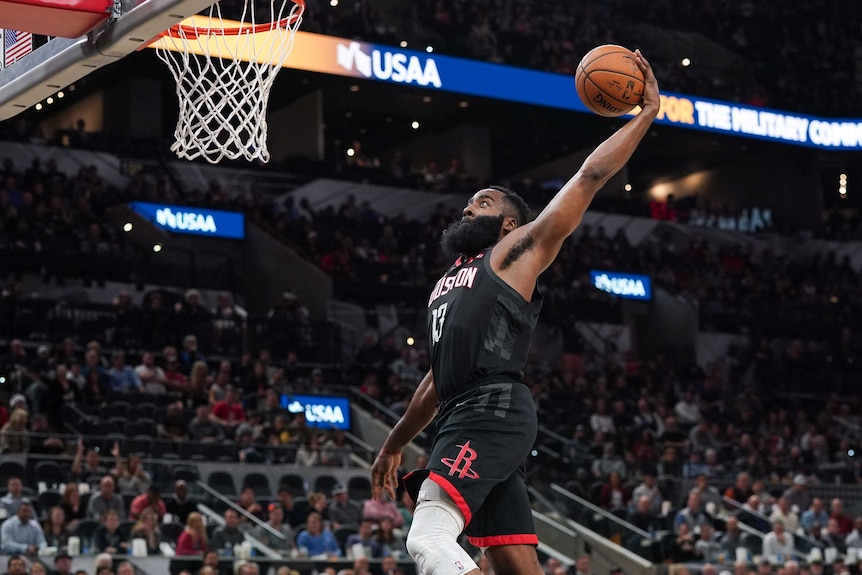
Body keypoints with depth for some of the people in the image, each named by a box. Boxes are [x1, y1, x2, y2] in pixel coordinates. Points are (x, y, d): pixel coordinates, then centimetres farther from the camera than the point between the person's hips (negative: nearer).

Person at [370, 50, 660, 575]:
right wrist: (394, 445, 34)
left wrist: (648, 111, 0)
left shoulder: (517, 251, 7)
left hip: (494, 411, -8)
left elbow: (590, 177, 0)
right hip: (464, 417, 8)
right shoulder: (450, 281, 29)